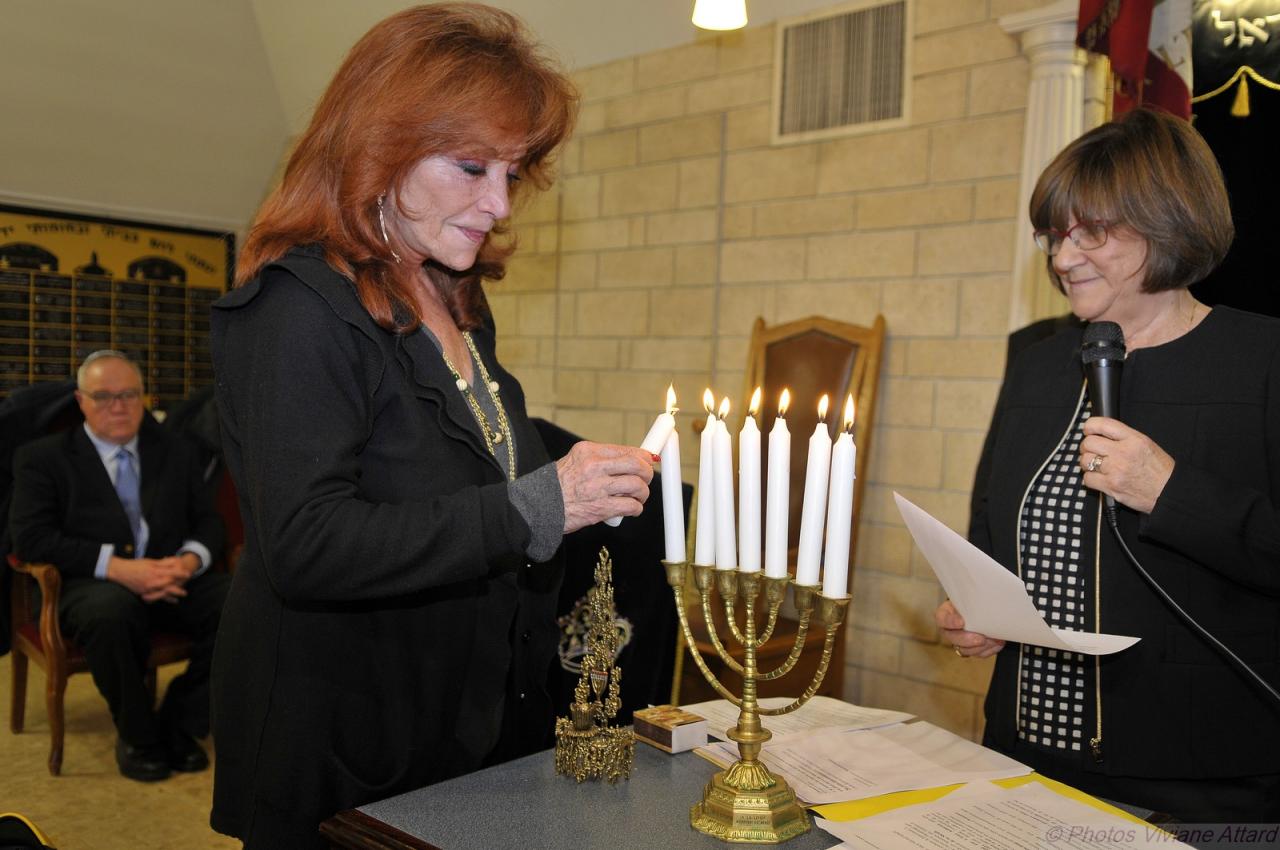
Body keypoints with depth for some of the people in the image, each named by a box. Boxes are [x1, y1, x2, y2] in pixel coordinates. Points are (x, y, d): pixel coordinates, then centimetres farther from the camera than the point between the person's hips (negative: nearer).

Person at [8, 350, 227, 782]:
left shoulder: (176, 451, 15)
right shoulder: (42, 457, 5)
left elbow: (208, 522, 12)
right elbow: (32, 537, -8)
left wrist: (190, 561, -13)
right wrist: (119, 568, -21)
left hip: (173, 578, 3)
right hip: (93, 586, -3)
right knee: (110, 610, -39)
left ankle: (179, 722, -4)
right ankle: (137, 734, -10)